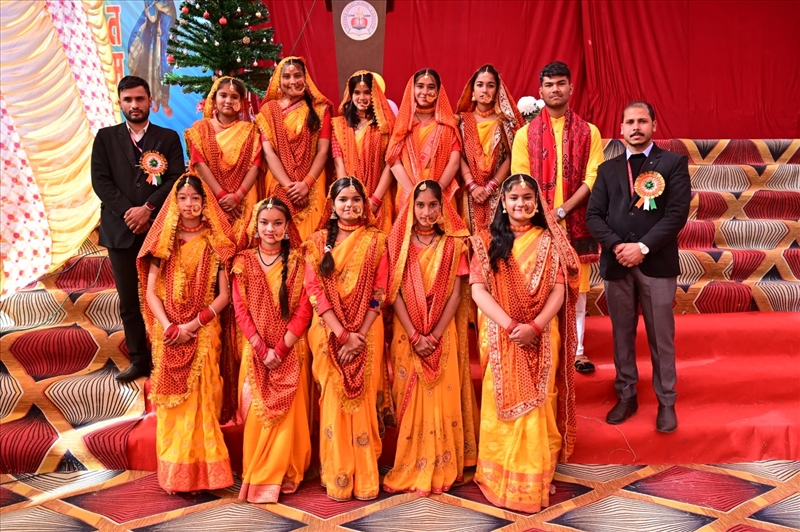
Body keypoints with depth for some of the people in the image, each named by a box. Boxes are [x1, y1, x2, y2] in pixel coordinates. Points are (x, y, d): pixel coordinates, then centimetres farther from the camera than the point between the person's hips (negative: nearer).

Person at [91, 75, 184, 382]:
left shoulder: (168, 138, 8)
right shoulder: (106, 137, 11)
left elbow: (176, 179, -3)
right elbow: (100, 181, 2)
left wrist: (148, 208, -15)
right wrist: (128, 212, -10)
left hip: (160, 227, -1)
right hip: (120, 228, 2)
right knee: (128, 299, 3)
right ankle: (139, 359, 11)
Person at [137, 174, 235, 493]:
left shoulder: (215, 242, 1)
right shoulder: (164, 240, 5)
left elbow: (223, 295, -3)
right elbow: (151, 291, 0)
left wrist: (191, 326, -12)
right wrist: (169, 326, -14)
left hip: (203, 333, -2)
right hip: (167, 333, 2)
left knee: (201, 399, -3)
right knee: (172, 400, 3)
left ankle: (202, 471, 6)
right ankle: (175, 472, 11)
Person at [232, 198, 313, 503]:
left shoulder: (298, 262, 0)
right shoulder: (244, 262, 3)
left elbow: (303, 310, -5)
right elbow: (241, 309, -2)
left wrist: (280, 349, -12)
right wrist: (261, 348, -12)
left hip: (291, 351, -1)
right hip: (256, 351, 1)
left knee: (288, 412, 1)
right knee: (257, 413, 2)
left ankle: (284, 475, 13)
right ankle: (258, 479, 13)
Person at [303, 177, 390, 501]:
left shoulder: (376, 240, 5)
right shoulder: (318, 241, 6)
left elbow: (379, 292, -1)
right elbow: (315, 290, -3)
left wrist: (359, 336, -12)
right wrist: (342, 333, -13)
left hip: (367, 332, 0)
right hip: (329, 332, 0)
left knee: (363, 401, 2)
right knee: (334, 401, 2)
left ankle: (364, 480, 11)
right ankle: (336, 479, 11)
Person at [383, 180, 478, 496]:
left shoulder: (453, 244, 1)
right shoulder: (400, 243, 1)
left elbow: (455, 295, -3)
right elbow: (395, 294, -3)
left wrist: (434, 336, -12)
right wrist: (415, 336, -12)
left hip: (443, 334, 0)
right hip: (408, 334, 0)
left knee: (443, 401, 1)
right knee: (410, 401, 3)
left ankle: (442, 470, 12)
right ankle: (410, 470, 14)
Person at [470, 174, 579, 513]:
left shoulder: (549, 241, 4)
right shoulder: (487, 241, 2)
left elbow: (559, 290, -3)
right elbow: (478, 290, -7)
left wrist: (534, 326, -18)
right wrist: (510, 326, -18)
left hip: (541, 339, 0)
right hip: (501, 339, 0)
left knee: (537, 407, 4)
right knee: (503, 407, 3)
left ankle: (535, 481, 17)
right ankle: (500, 479, 14)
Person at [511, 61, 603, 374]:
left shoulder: (589, 132, 5)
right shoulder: (526, 134, 5)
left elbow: (592, 179, -2)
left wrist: (562, 211, -13)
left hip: (577, 223, 1)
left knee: (577, 287, 6)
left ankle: (577, 349, 16)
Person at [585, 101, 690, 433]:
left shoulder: (674, 163, 3)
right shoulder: (608, 169, 12)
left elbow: (677, 214, -7)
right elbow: (594, 215, 5)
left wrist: (643, 246, -15)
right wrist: (616, 246, -11)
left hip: (658, 263, -3)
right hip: (617, 263, 3)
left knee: (661, 336, 4)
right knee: (622, 334, 10)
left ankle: (666, 402, 16)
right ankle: (626, 396, 22)